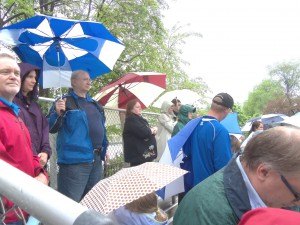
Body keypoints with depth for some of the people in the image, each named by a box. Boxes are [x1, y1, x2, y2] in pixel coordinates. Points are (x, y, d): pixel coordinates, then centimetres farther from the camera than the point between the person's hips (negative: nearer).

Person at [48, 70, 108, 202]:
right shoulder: (66, 102, -4)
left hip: (96, 159, 8)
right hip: (75, 160, -7)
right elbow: (52, 128, -11)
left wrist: (104, 148, 20)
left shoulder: (94, 104, 18)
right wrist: (58, 113, -30)